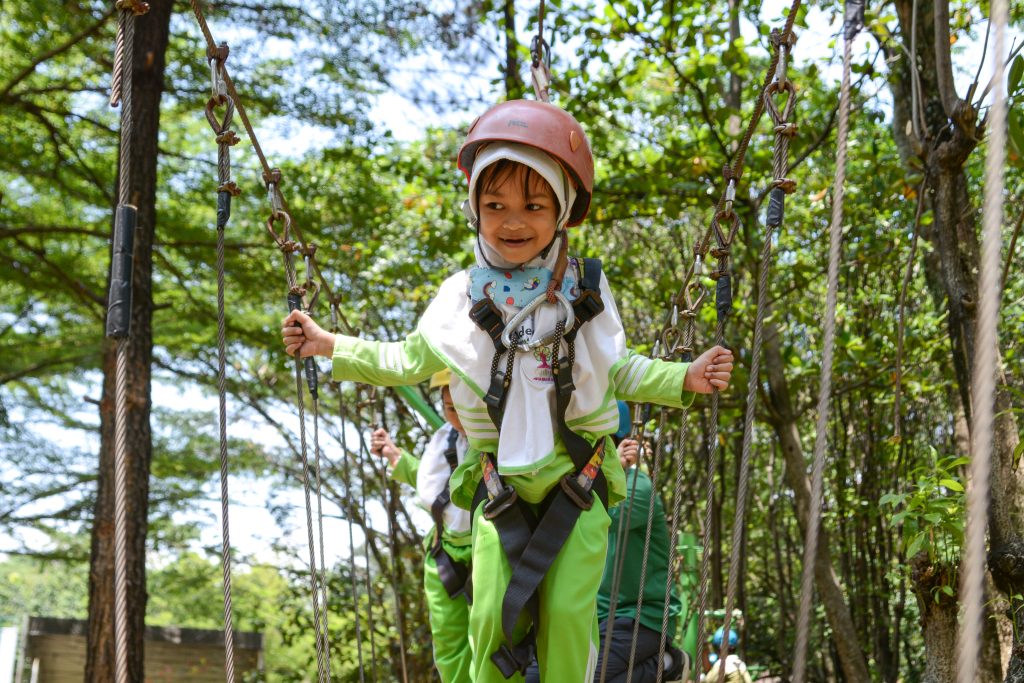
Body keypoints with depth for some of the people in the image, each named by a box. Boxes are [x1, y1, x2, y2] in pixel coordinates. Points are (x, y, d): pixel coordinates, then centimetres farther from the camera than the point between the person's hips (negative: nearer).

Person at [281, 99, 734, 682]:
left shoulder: (587, 289, 1)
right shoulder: (462, 296, 1)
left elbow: (618, 369, 12)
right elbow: (410, 360, 14)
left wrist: (682, 379, -3)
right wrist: (331, 346, 7)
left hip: (577, 477, -1)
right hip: (499, 482, 1)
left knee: (568, 612, -6)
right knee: (491, 616, -1)